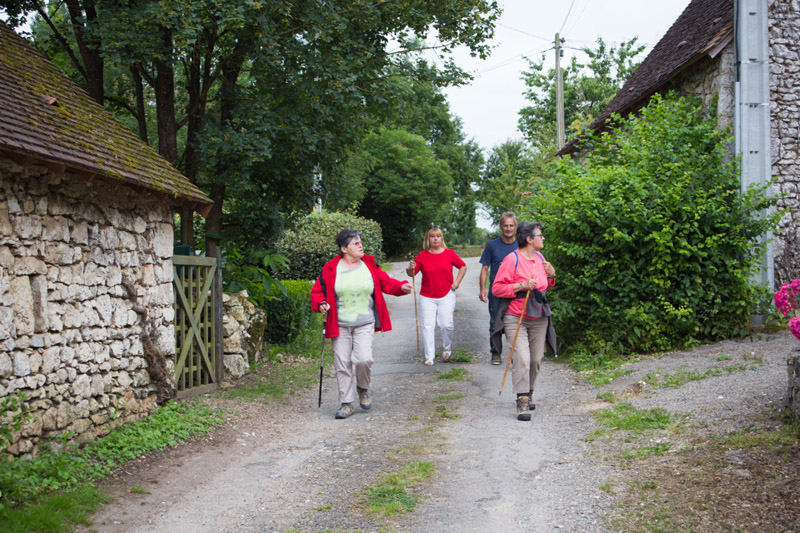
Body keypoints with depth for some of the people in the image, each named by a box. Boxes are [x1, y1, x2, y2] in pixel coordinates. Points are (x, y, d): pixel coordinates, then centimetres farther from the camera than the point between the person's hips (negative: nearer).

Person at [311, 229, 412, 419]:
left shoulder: (369, 265, 5)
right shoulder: (331, 269, -1)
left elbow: (385, 282, 11)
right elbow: (317, 291, 6)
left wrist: (401, 287, -7)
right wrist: (321, 304, -13)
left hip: (364, 324, 0)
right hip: (340, 325, 0)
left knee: (363, 359, -16)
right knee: (342, 364, 2)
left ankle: (363, 389, 15)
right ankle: (346, 403, 14)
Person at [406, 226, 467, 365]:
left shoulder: (449, 253, 2)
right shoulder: (422, 256, 1)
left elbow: (463, 266, 16)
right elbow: (412, 274, 1)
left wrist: (457, 282, 7)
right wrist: (410, 269, -22)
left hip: (446, 295, 0)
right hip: (427, 297, 0)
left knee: (446, 324, -7)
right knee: (428, 326, -4)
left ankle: (447, 348, 22)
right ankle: (429, 357, 4)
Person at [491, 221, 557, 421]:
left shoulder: (540, 258, 10)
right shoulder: (512, 259, -11)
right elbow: (497, 288, -14)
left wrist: (551, 277, 3)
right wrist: (521, 286, -23)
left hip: (539, 319, 6)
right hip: (516, 319, -6)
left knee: (536, 359, 7)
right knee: (522, 358, -14)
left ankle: (529, 393, 28)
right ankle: (522, 403, -12)